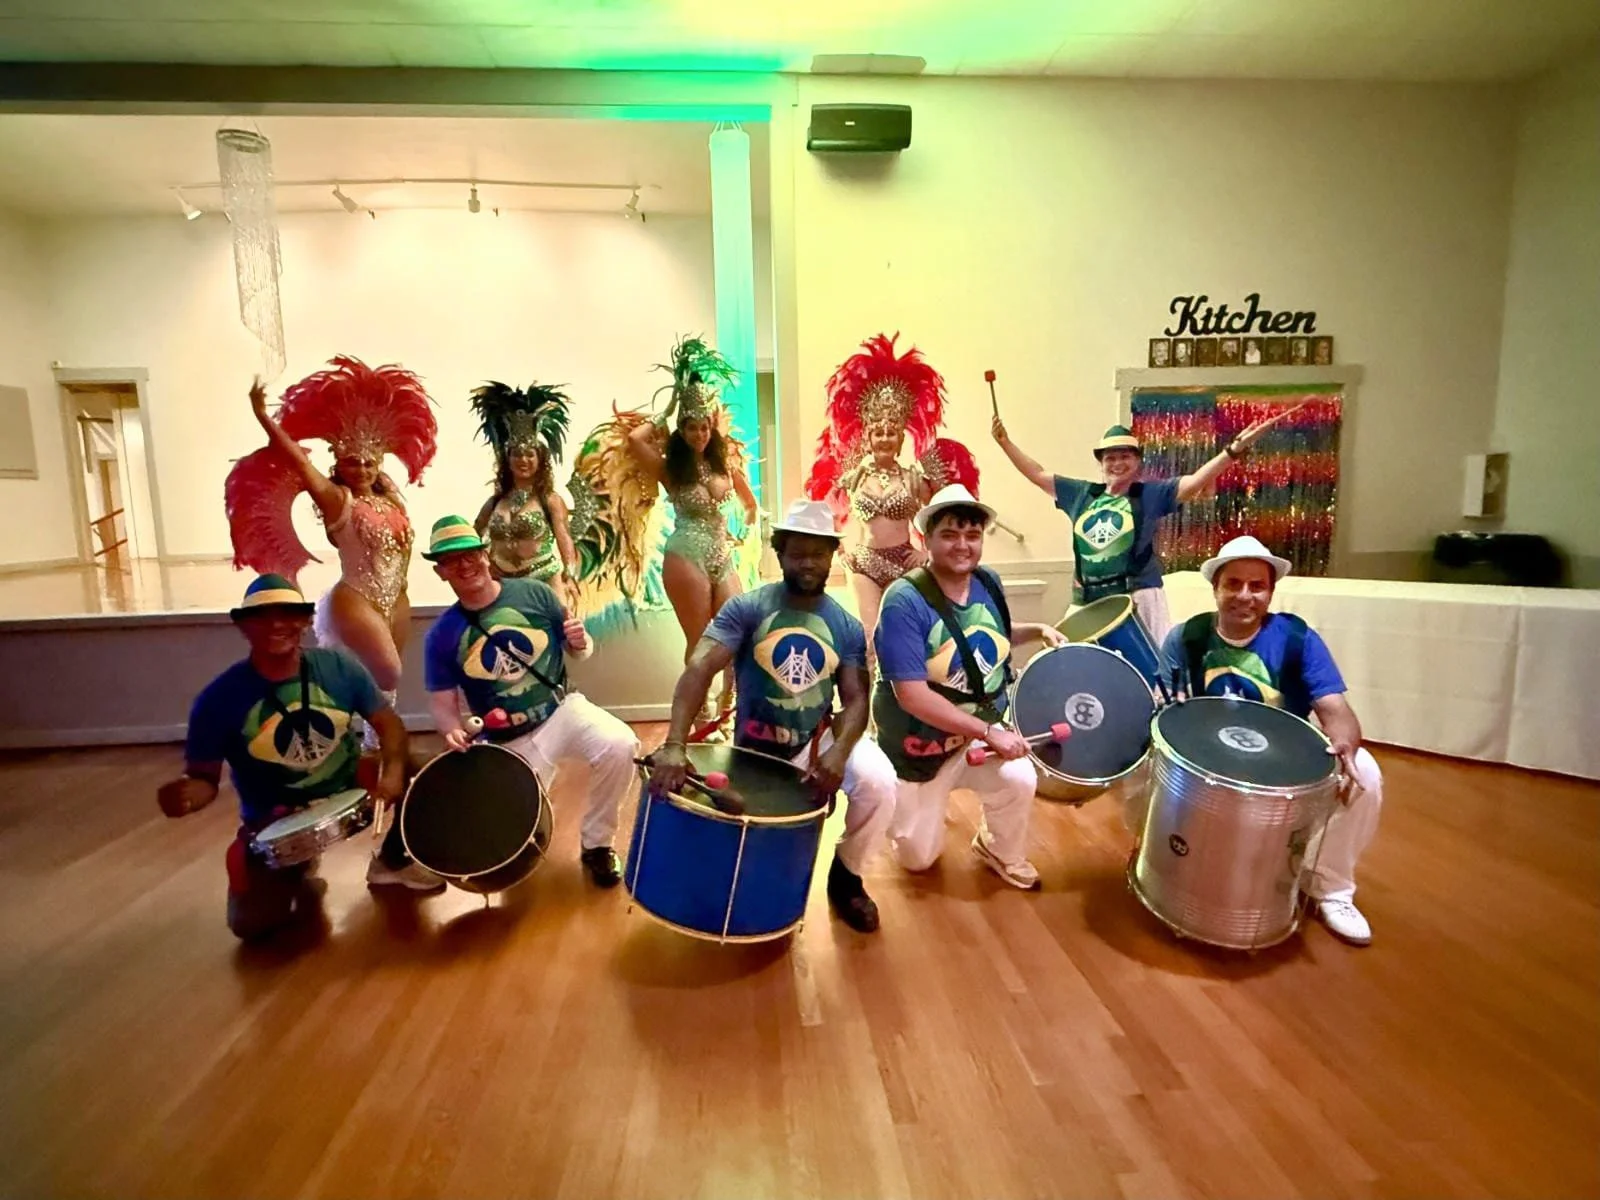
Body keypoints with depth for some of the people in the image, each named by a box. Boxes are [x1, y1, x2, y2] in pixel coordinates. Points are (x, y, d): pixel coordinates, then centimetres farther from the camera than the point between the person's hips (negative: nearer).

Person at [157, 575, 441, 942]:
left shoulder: (339, 668, -10)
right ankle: (298, 879, 19)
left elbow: (388, 723, -5)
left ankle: (392, 863, 8)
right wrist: (185, 794, -33)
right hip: (275, 821, -2)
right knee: (251, 923, -18)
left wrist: (393, 771, -25)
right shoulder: (219, 699, -16)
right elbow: (203, 777, -8)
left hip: (351, 791, 3)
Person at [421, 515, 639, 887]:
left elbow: (578, 650, 6)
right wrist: (451, 730, -21)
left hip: (563, 709, 0)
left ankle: (596, 843, -5)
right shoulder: (442, 635, -4)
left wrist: (580, 641, -18)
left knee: (619, 745, -30)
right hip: (512, 743, 1)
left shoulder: (534, 593, -4)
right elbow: (441, 702, 1)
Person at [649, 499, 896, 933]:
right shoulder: (746, 609, -13)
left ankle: (846, 877, 3)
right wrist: (674, 745, -40)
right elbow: (698, 669, -25)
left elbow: (856, 699, -9)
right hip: (754, 745, -1)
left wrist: (839, 752, -32)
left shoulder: (847, 627, -3)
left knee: (878, 781, -25)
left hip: (818, 739, 1)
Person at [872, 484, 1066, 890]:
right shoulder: (904, 601, -28)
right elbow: (911, 695, -31)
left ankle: (1001, 852, 9)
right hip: (918, 743, -4)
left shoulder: (988, 583, -6)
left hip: (981, 728, 5)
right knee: (918, 858, 7)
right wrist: (989, 732, -30)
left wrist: (1038, 631, -3)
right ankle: (897, 800, 40)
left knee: (1020, 780, -25)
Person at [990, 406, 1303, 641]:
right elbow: (1037, 474, 14)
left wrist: (1233, 450, -25)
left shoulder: (1152, 493, 1)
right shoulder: (1081, 494, 10)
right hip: (1088, 602, 4)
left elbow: (1195, 481, -12)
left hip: (1138, 599, -4)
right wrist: (1004, 441, 13)